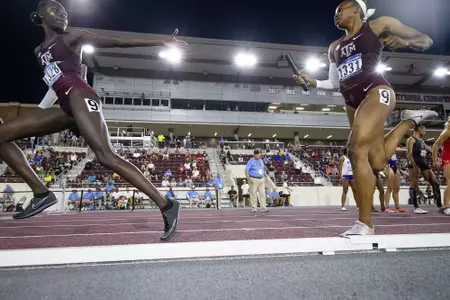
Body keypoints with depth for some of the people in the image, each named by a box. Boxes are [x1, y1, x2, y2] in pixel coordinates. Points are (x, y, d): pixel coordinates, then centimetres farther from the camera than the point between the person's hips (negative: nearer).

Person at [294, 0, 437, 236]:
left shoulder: (379, 25, 9)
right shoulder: (334, 47, 24)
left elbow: (426, 40, 10)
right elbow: (335, 84, 26)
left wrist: (405, 41, -12)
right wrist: (312, 82, 8)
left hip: (376, 91, -7)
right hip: (352, 101, 7)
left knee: (356, 148, -27)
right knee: (377, 162, 2)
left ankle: (365, 225, -21)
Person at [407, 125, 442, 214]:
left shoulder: (422, 141, 24)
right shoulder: (411, 139, -3)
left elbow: (429, 149, 36)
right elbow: (409, 154, -15)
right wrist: (414, 166, -26)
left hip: (424, 164, 9)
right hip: (415, 164, -9)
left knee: (435, 183, 5)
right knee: (414, 185, -10)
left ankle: (440, 206, 10)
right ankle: (416, 207, -11)